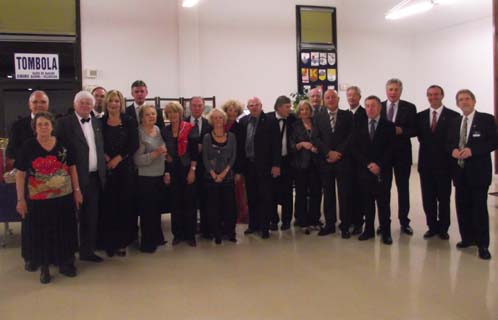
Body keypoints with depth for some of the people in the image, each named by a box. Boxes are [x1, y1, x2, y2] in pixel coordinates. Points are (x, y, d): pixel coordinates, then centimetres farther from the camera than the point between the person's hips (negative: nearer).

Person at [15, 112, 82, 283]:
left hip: (64, 197, 2)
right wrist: (21, 199, -5)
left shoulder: (62, 144, 1)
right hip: (39, 200, -2)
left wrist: (77, 190, 5)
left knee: (64, 230, 12)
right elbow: (20, 174, -3)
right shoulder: (28, 146, -5)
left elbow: (72, 168, 8)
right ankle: (44, 267, 26)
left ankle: (65, 263, 30)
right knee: (42, 233, 9)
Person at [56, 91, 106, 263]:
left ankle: (87, 251, 25)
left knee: (92, 217, 12)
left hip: (95, 177, 6)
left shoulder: (97, 123, 13)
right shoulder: (64, 122, -6)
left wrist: (102, 171, 9)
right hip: (76, 177, -5)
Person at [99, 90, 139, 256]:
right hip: (105, 168, 0)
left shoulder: (129, 122, 4)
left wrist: (118, 158, -9)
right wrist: (104, 156, -11)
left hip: (125, 166, 0)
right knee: (108, 205, 1)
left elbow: (134, 144, -2)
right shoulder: (101, 122, 5)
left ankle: (122, 241, 12)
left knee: (124, 204, 2)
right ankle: (108, 242, 11)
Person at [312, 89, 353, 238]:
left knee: (344, 194, 1)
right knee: (328, 194, 7)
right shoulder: (318, 117, 10)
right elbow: (315, 138, 2)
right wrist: (329, 152, -11)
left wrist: (338, 153, -11)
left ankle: (345, 226, 9)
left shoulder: (347, 115, 5)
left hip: (343, 160, -2)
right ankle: (329, 224, 15)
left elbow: (350, 137, -2)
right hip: (325, 160, 2)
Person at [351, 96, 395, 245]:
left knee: (383, 202, 1)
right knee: (367, 201, 7)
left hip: (382, 170, -2)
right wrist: (368, 164, -8)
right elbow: (354, 148, 2)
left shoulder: (388, 125, 2)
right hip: (364, 170, 2)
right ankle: (369, 229, 16)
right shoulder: (359, 125, 8)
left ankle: (386, 232, 8)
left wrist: (379, 165, -13)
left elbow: (391, 149, -4)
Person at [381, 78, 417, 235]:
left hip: (402, 153, -1)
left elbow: (414, 130, -6)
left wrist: (400, 130, -22)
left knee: (403, 187, 7)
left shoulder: (409, 108, -1)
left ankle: (404, 221, 17)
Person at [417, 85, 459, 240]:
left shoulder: (453, 116, -4)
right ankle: (432, 226, 21)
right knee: (428, 198, 8)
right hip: (426, 163, 3)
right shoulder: (420, 116, 8)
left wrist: (451, 155, -7)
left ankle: (443, 228, 20)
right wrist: (427, 147, -1)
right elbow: (420, 136, 10)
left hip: (444, 163, -3)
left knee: (444, 198, 7)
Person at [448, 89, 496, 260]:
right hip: (460, 171, 5)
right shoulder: (455, 123, 15)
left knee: (480, 207, -3)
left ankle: (482, 244, 5)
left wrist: (472, 150, -21)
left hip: (478, 171, -5)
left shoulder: (487, 119, -2)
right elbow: (449, 143, 15)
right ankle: (467, 238, 23)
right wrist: (453, 150, -8)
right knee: (462, 206, 9)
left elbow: (493, 142, -10)